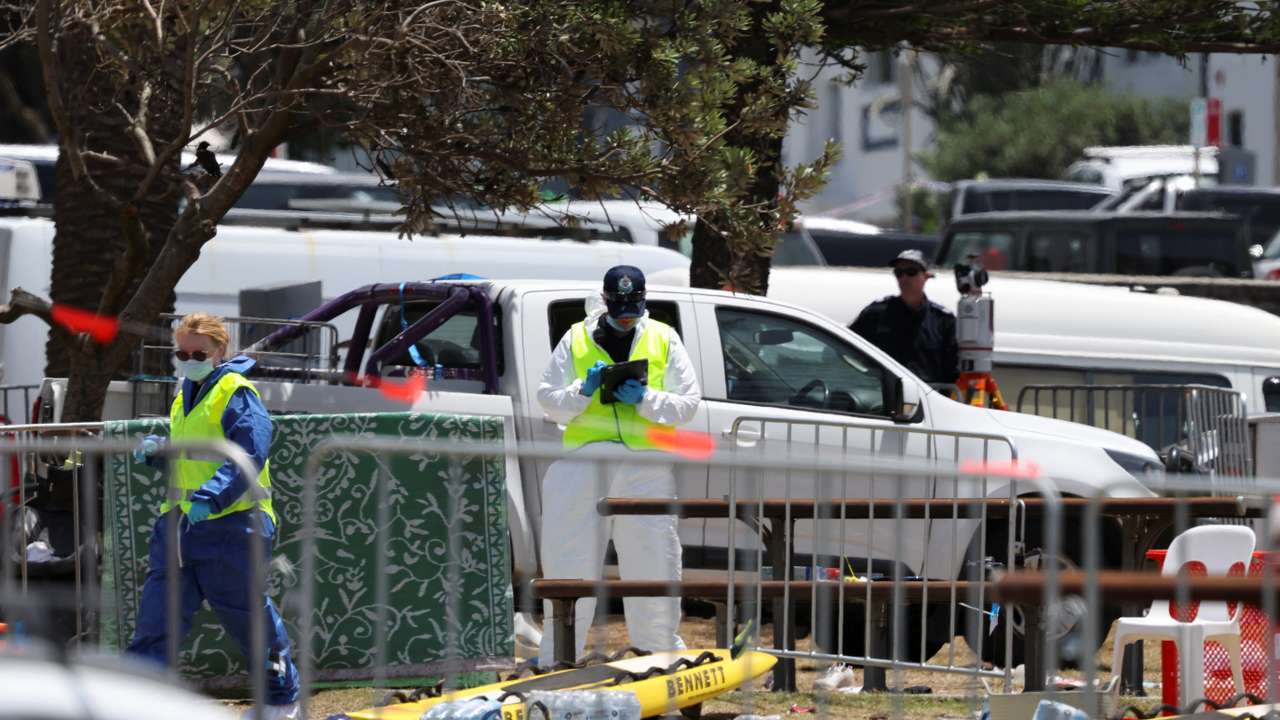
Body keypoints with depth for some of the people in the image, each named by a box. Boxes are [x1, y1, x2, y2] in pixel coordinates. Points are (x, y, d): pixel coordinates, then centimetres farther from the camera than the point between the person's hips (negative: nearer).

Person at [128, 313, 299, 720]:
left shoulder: (235, 394, -9)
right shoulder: (184, 398, 18)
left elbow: (249, 457, -20)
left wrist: (210, 498, -31)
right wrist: (156, 450, 9)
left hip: (230, 522, -8)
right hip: (181, 520, 8)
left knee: (249, 617, 4)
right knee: (157, 614, 0)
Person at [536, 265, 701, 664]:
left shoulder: (664, 340, 11)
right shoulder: (576, 340, 11)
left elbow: (688, 403, 8)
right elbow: (548, 399, 10)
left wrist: (646, 400, -9)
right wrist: (583, 392, -9)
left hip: (646, 466, 0)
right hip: (583, 463, 0)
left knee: (653, 562, 1)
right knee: (571, 561, 0)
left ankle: (662, 648, 12)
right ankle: (556, 655, 6)